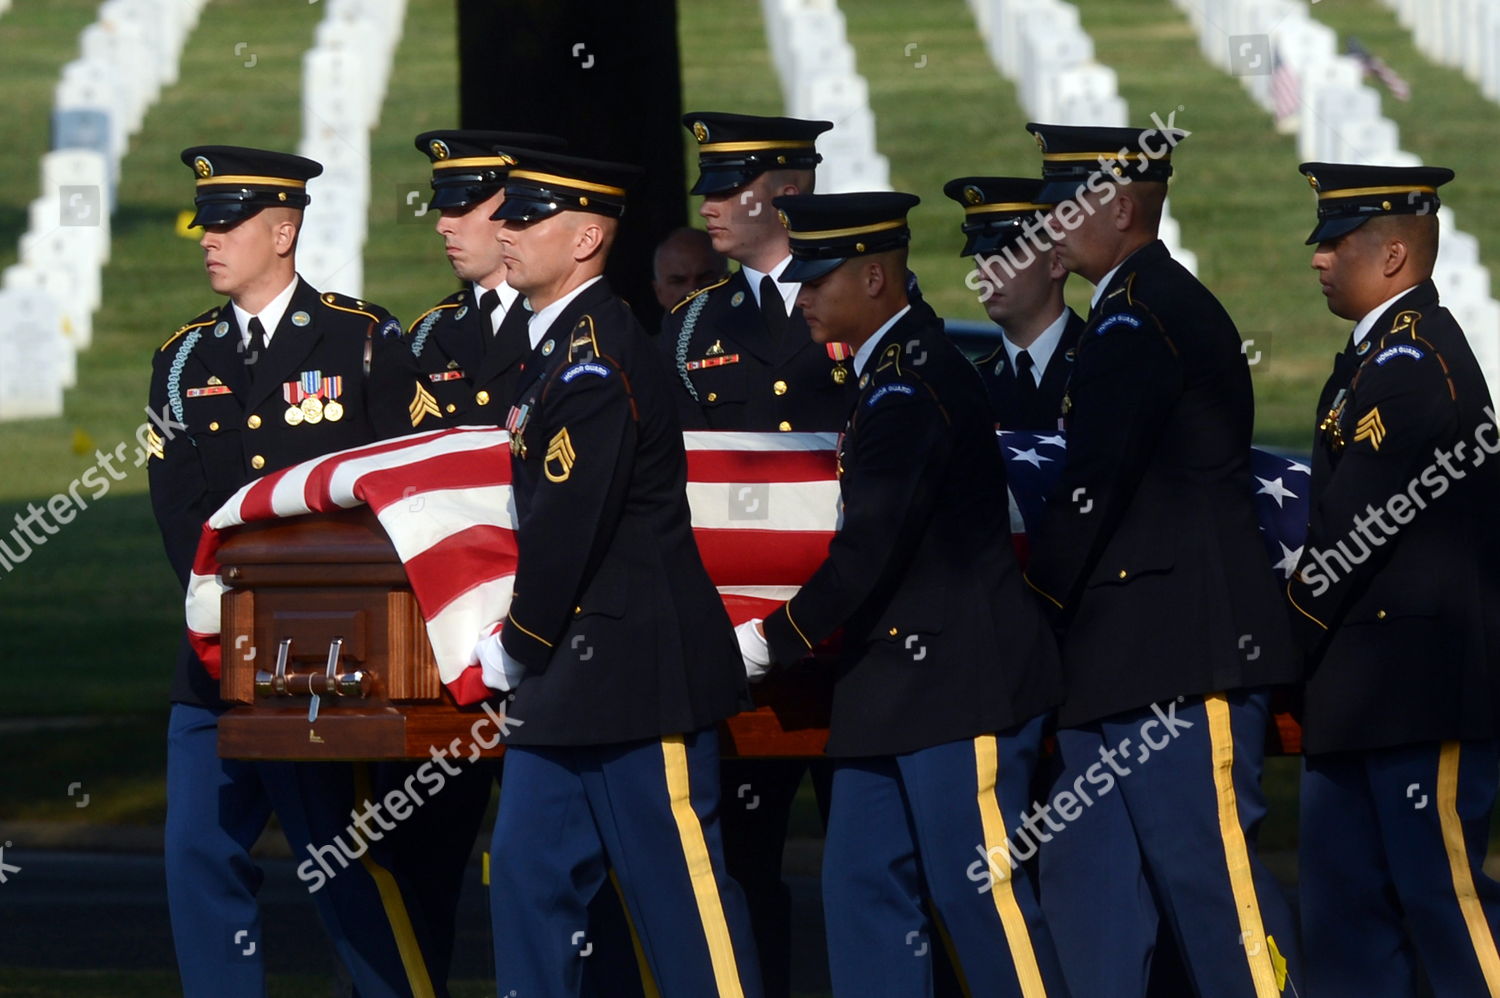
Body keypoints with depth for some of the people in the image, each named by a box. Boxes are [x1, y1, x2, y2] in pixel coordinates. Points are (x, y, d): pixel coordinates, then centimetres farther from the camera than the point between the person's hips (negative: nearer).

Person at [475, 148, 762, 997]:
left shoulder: (599, 355, -17)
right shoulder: (556, 345, 14)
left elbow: (569, 523, -20)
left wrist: (519, 647, -9)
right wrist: (521, 648, 12)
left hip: (637, 668, -10)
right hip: (568, 675, 10)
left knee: (683, 891, -4)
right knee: (529, 872, 9)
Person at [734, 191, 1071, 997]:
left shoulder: (913, 385, -17)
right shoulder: (890, 375, 15)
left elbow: (870, 551, -21)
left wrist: (771, 643, -13)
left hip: (959, 687, -10)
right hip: (894, 689, 10)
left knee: (981, 897, -7)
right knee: (863, 891, 8)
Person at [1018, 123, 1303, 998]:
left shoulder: (1139, 319, -13)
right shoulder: (1162, 306, 19)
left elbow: (1094, 488, -18)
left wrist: (1035, 601, -7)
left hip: (1182, 657, -11)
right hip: (1125, 660, 11)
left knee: (1210, 874, -9)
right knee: (1088, 881, 9)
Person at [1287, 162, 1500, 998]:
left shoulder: (1415, 362, -16)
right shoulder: (1374, 357, 16)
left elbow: (1355, 525, -18)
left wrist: (1291, 637, -8)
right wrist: (1302, 647, 8)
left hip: (1422, 684, -11)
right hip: (1362, 690, 11)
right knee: (1344, 901, 11)